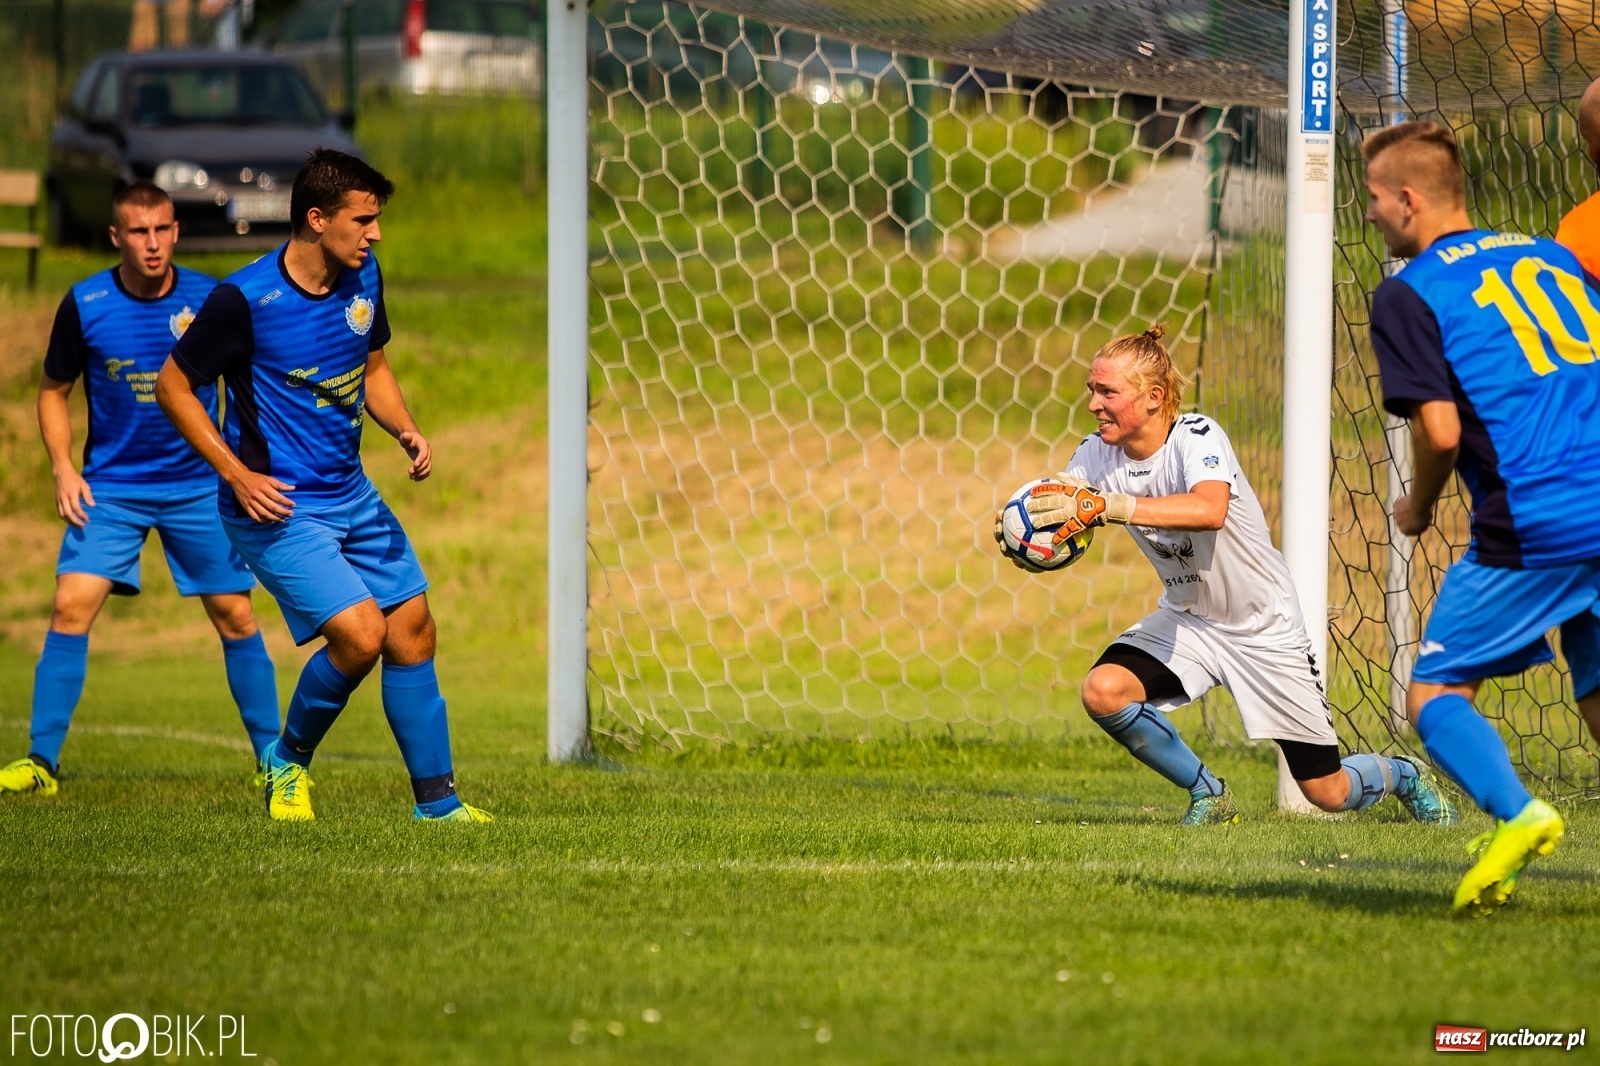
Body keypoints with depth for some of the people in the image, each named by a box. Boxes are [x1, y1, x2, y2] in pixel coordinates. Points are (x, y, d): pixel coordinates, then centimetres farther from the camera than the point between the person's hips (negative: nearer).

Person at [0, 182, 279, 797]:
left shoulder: (211, 300, -6)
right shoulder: (85, 305, -7)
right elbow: (53, 392, 6)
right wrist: (63, 468, -6)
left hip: (199, 485, 0)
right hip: (111, 487, 0)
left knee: (235, 616, 1)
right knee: (71, 605, -14)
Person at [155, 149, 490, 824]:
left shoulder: (364, 277, 2)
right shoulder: (245, 299, -19)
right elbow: (174, 386, -9)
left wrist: (405, 430, -1)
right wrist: (238, 475, -15)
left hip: (351, 494, 7)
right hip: (277, 507, -7)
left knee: (412, 634, 4)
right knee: (360, 634, -18)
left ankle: (437, 800, 15)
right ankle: (288, 762, 7)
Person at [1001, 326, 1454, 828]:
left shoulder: (1197, 436, -27)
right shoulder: (1096, 455, -9)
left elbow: (1209, 510, -47)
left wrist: (1105, 506, -53)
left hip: (1264, 628, -5)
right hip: (1186, 618, 5)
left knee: (1328, 794, -1)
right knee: (1102, 692, -25)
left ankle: (1403, 776, 37)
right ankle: (1210, 796, 0)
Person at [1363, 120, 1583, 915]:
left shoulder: (1409, 293, -1)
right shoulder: (1552, 257, 19)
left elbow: (1441, 430, -8)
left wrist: (1417, 509, 10)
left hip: (1533, 528, -6)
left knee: (1434, 693, 4)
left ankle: (1515, 814, -21)